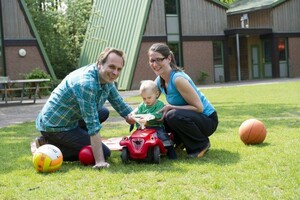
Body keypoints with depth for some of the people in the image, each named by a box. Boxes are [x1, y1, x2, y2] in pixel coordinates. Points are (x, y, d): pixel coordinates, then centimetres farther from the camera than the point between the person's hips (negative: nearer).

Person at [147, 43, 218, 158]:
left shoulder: (178, 79, -26)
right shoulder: (159, 81, 0)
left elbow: (199, 107, -25)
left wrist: (170, 107, -28)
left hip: (207, 120, -8)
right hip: (188, 116, 8)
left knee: (173, 116, -33)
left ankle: (202, 144, -9)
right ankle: (182, 142, 15)